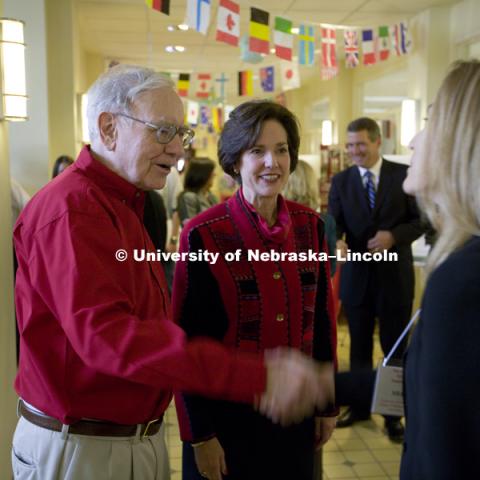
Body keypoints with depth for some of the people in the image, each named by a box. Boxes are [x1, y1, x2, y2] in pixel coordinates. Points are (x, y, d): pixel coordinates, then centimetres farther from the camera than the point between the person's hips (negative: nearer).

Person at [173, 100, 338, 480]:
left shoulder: (311, 226, -2)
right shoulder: (203, 235, -15)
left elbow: (321, 319, 5)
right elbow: (188, 341, -11)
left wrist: (328, 403, 8)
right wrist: (199, 434, -9)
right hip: (227, 413, -4)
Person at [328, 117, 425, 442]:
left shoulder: (404, 175, -3)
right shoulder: (341, 181, 4)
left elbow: (421, 219, -3)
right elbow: (334, 222, -2)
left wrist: (393, 235, -20)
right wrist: (336, 241, -24)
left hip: (394, 275, -2)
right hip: (356, 275, 2)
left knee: (395, 348, 9)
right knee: (359, 345, 15)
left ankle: (394, 413, 24)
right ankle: (360, 405, 31)